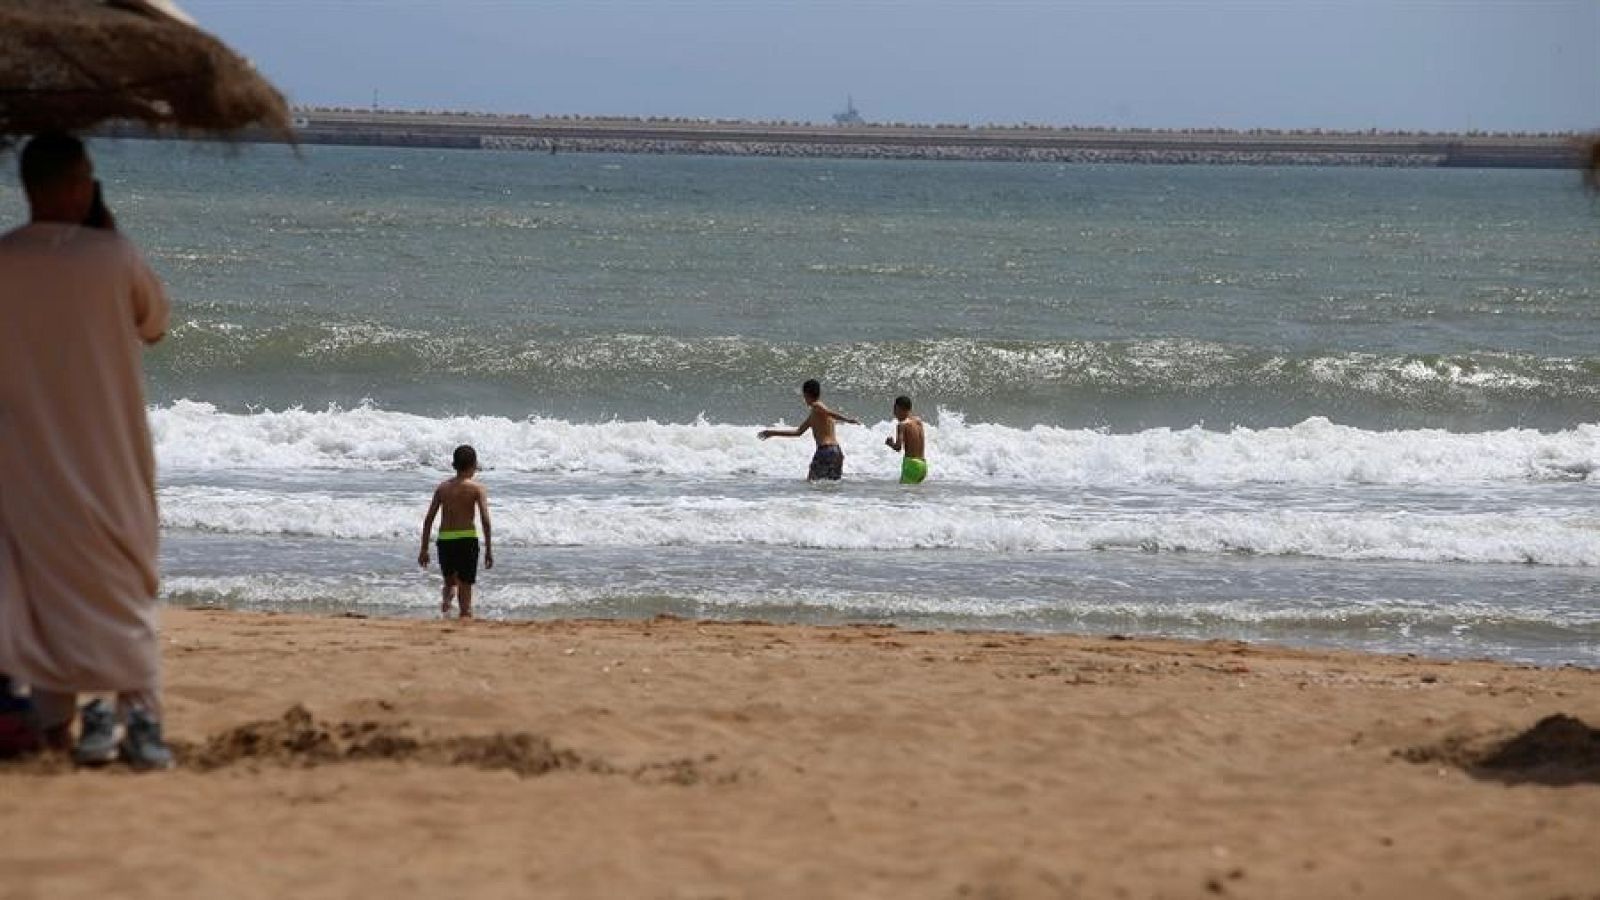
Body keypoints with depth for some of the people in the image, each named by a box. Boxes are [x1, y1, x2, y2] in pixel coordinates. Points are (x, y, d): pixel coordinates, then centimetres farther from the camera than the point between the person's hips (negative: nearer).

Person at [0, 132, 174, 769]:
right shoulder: (114, 258, -12)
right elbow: (154, 324, 7)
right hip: (109, 460, -1)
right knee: (122, 584, 6)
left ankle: (57, 716, 6)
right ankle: (139, 716, -5)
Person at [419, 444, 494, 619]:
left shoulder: (442, 487, 6)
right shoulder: (477, 488, -4)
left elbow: (428, 519, 5)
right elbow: (485, 520, -12)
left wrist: (424, 549, 11)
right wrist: (489, 550, -6)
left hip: (444, 539, 3)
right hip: (467, 539, -3)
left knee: (449, 582, 19)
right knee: (465, 585, 7)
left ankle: (447, 596, -14)